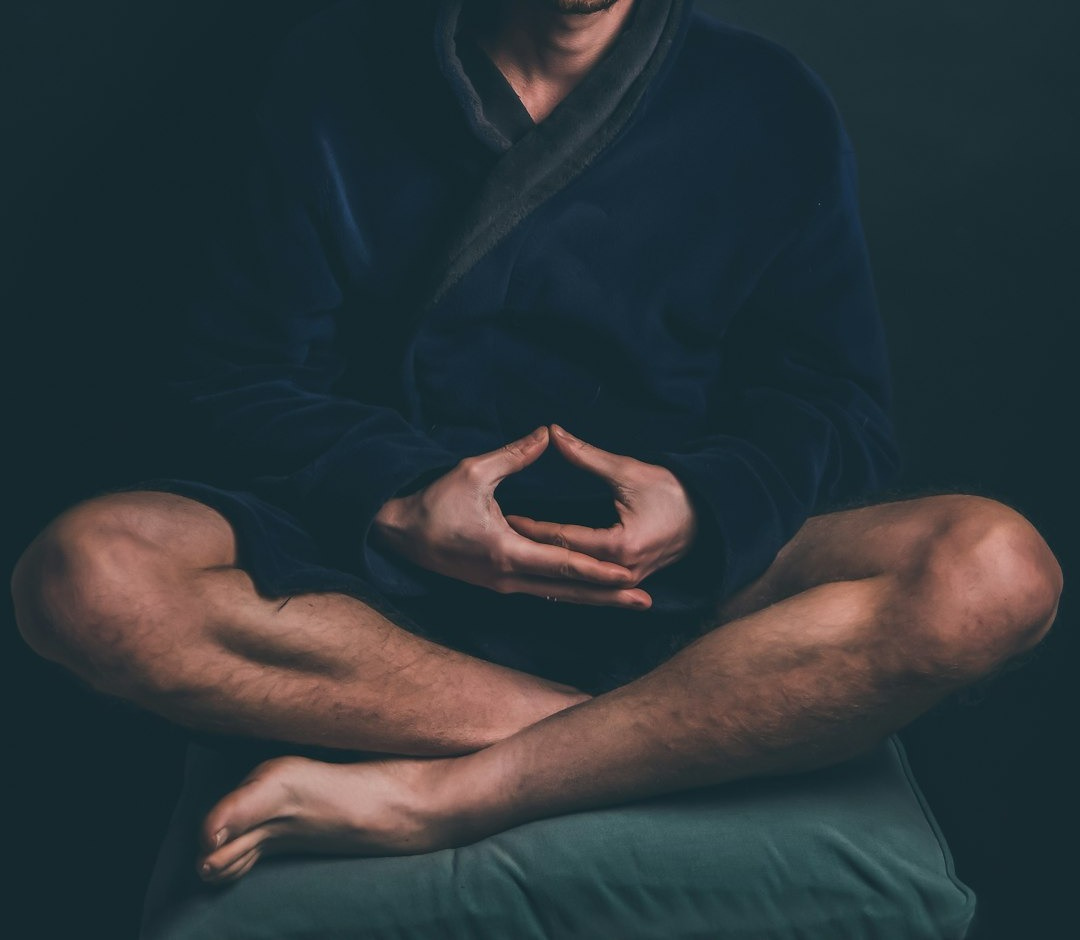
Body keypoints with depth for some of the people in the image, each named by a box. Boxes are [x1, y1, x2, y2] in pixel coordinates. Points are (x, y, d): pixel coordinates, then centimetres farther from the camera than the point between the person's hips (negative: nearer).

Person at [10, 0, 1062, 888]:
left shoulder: (767, 109, 6)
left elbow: (837, 410, 5)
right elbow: (237, 371, 2)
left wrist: (704, 508, -18)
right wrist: (392, 501, -18)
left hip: (671, 583, 0)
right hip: (381, 566, 1)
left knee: (995, 571, -27)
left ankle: (431, 796, -29)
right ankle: (669, 737, -24)